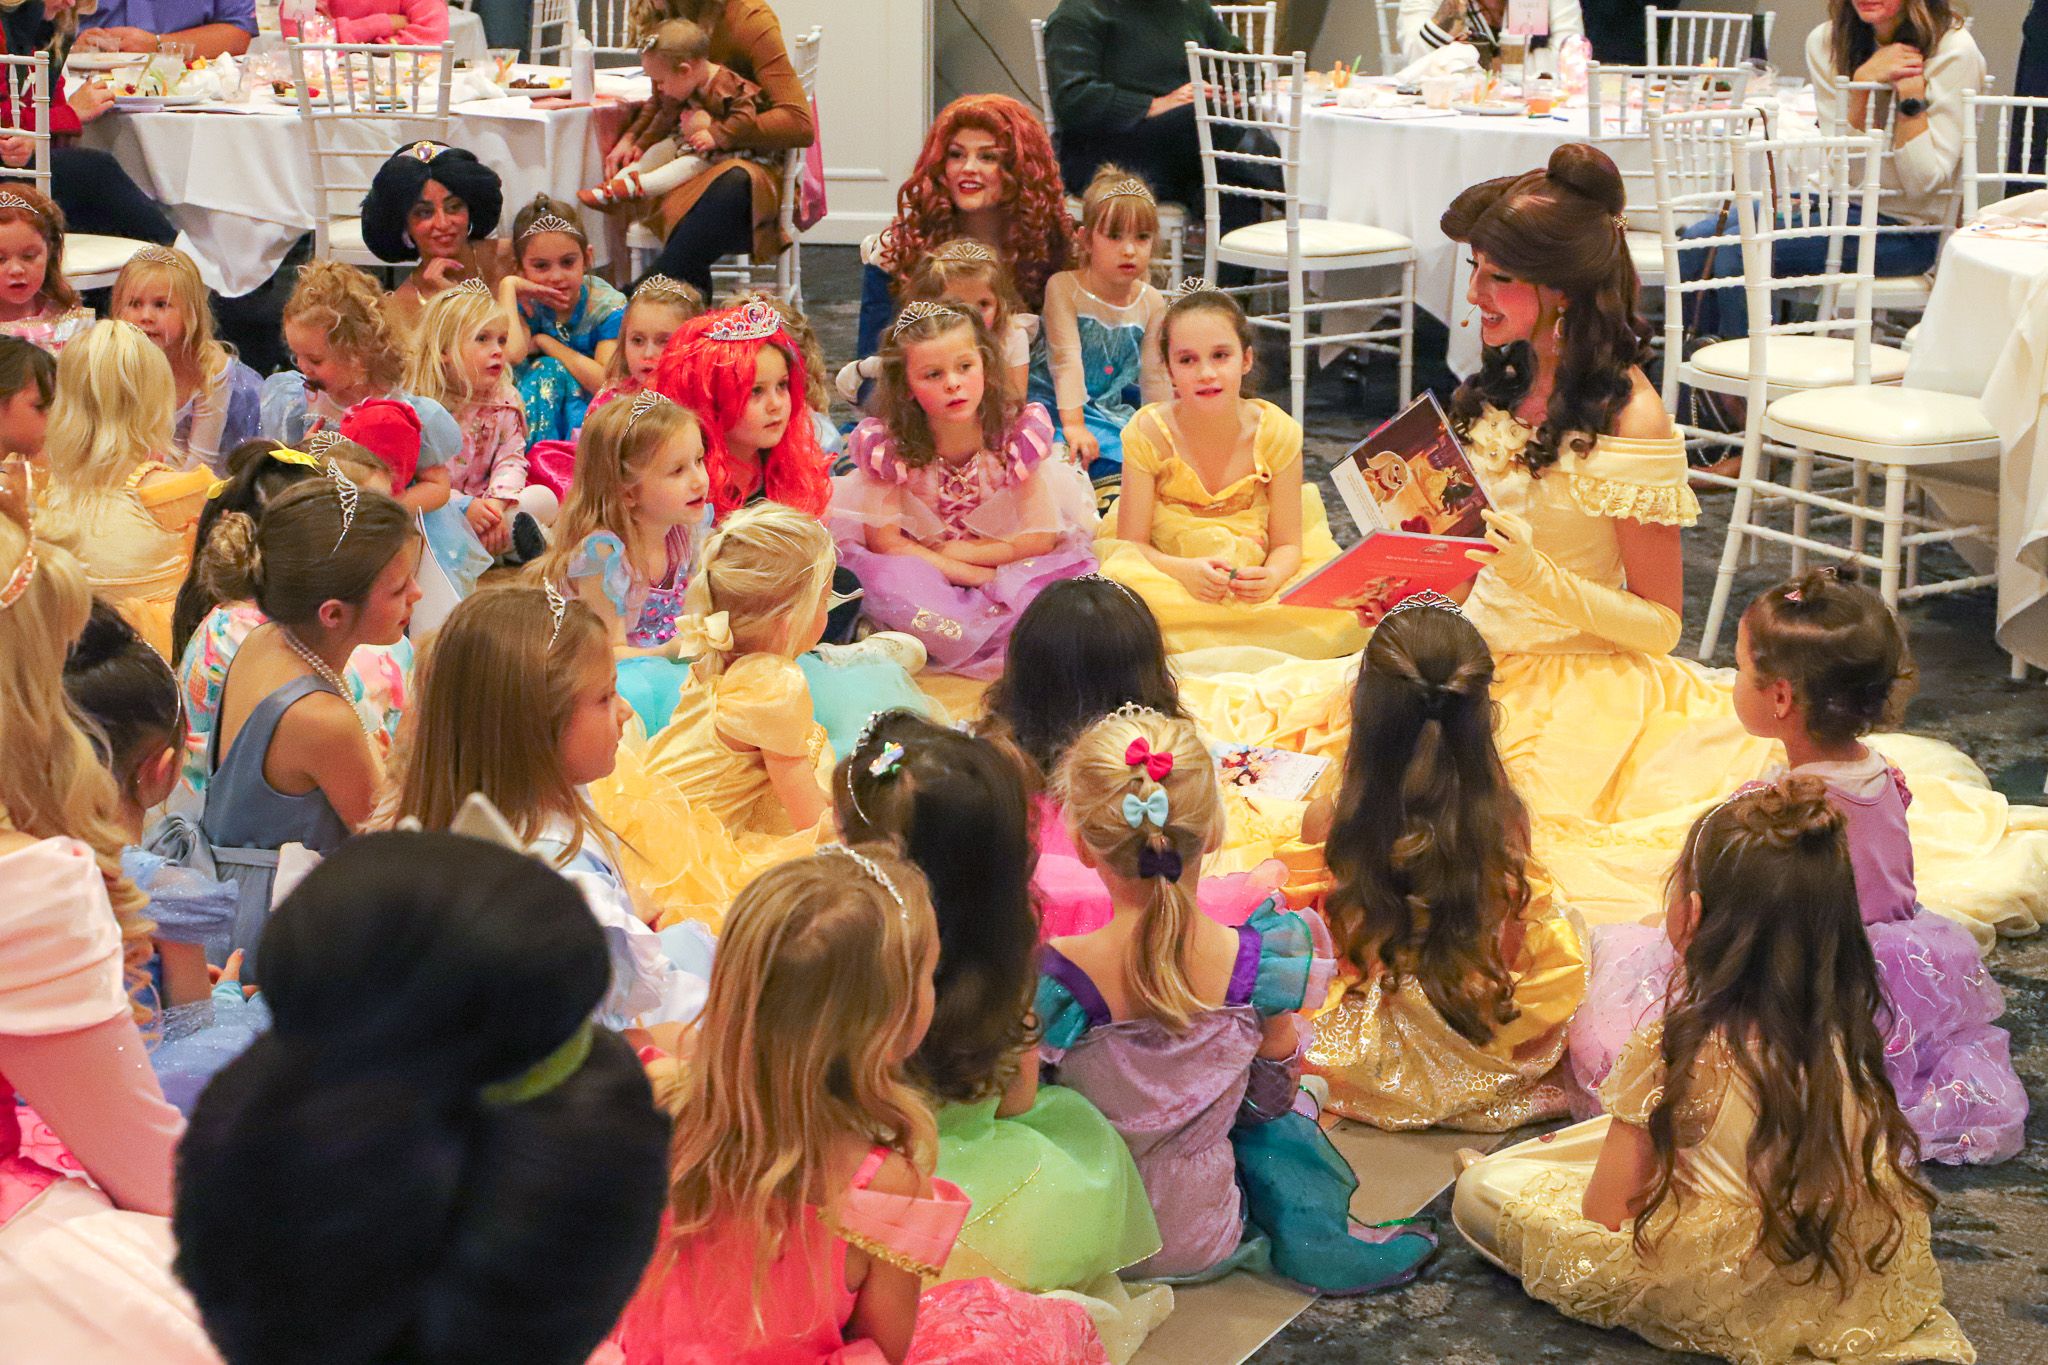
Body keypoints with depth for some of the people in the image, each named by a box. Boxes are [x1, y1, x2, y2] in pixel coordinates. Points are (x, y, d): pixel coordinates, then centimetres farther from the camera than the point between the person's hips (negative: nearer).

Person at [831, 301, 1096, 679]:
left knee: (1071, 566, -28)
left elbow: (1040, 537, -13)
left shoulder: (1018, 430, -13)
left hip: (1004, 571, 1)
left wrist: (951, 552, -15)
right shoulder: (887, 443, -15)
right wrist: (972, 574, -23)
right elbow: (883, 540, -16)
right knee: (878, 573, -35)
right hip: (920, 571, -1)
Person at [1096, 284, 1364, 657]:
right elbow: (1132, 542, -10)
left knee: (1343, 621, -24)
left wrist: (1271, 578, -29)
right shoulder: (1149, 432, -14)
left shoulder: (1277, 432, -11)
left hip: (1253, 581, 2)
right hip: (1169, 568, -2)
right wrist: (1184, 571, -32)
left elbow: (1287, 544, -5)